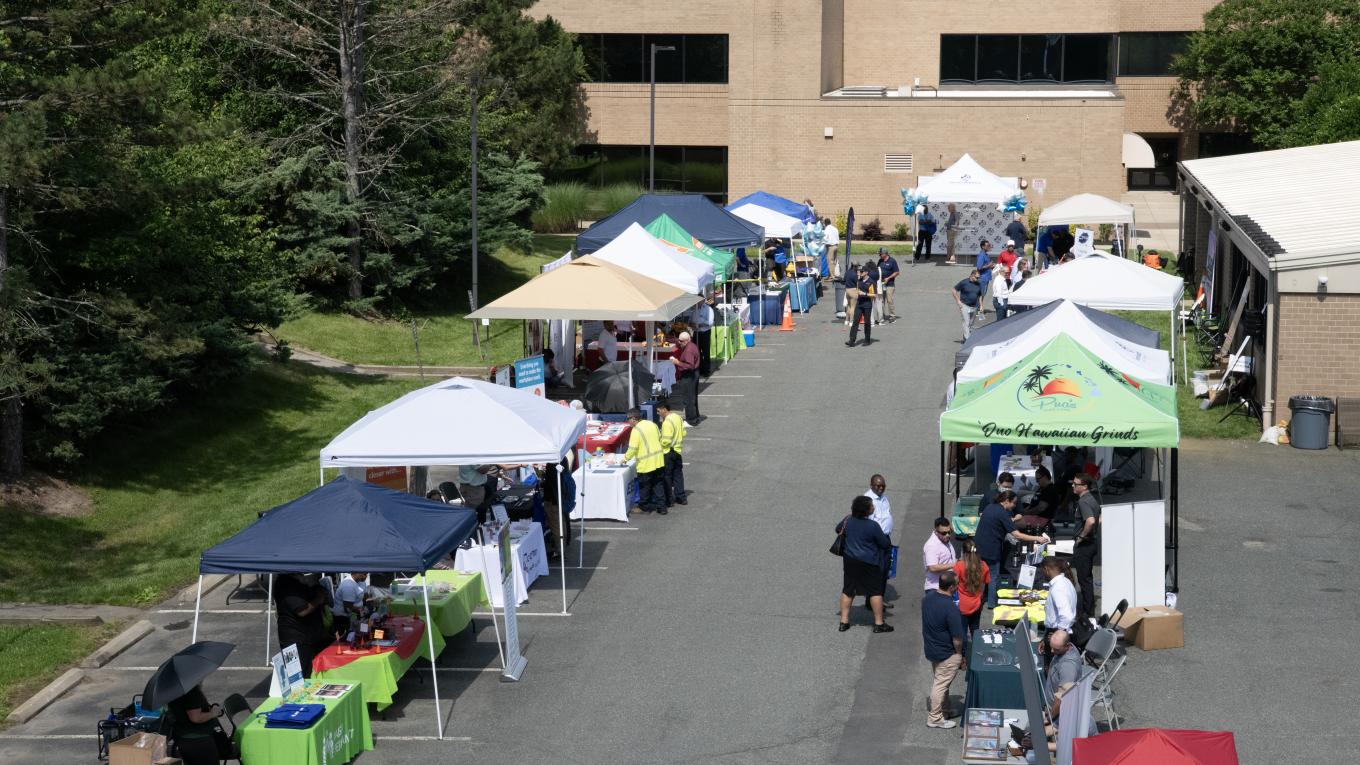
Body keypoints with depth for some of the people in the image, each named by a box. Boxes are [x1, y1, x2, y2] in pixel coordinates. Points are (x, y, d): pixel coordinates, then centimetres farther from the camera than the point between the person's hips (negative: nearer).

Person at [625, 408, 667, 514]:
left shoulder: (636, 430, -16)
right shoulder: (652, 424, 7)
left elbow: (632, 449, -18)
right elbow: (660, 439, 16)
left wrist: (625, 458, -2)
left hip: (645, 464, -7)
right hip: (658, 461, 7)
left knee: (644, 486, 8)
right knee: (658, 485, 12)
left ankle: (644, 507, 20)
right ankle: (661, 507, 12)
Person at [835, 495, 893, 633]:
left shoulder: (848, 520, -5)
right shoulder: (873, 526, -20)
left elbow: (838, 529, 16)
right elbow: (885, 544, -10)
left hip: (849, 560, 5)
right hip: (868, 563, -5)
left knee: (847, 590, 14)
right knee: (875, 591, 6)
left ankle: (844, 621, 17)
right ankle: (879, 623, 9)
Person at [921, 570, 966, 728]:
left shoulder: (928, 597, -6)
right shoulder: (950, 609, -31)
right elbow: (957, 638, -23)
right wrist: (961, 656, -6)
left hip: (931, 648, 8)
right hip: (946, 654, -8)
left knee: (941, 681, 22)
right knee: (941, 684, 5)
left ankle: (945, 711, 37)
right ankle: (935, 718, 16)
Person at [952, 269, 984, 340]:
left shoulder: (978, 284, 6)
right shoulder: (964, 282, -9)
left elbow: (980, 295, 18)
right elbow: (954, 290, -3)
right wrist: (958, 301, -8)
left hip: (974, 307, 5)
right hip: (965, 305, -5)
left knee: (971, 324, 10)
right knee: (966, 323, -14)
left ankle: (965, 337, 23)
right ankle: (967, 339, -20)